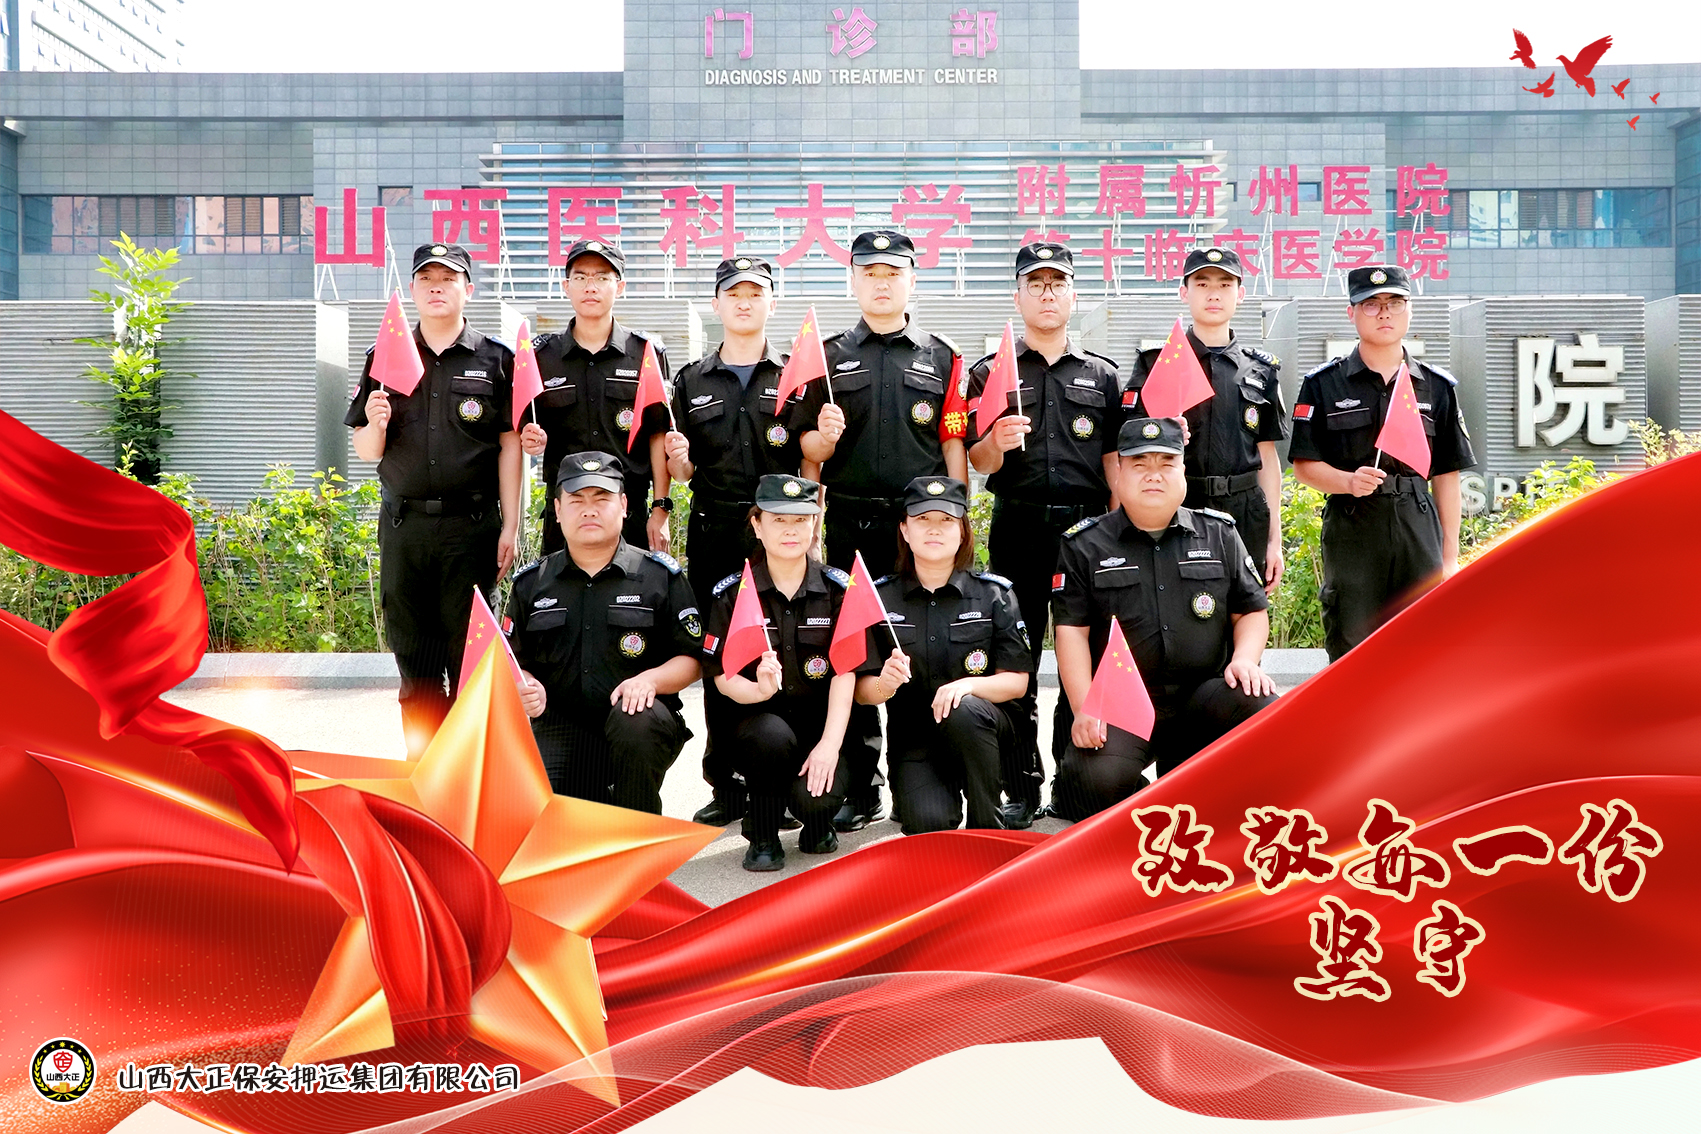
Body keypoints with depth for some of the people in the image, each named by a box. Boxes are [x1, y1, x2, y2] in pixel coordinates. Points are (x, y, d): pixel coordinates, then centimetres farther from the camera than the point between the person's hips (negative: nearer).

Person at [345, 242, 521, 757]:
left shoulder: (495, 360, 5)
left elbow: (509, 446, 1)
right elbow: (366, 451, 12)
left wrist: (510, 526, -4)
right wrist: (376, 424, -11)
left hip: (471, 525, -2)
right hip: (403, 525, 3)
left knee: (468, 654, 1)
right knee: (412, 651, 7)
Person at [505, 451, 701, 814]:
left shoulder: (661, 576, 6)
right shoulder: (531, 583, 14)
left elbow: (691, 659, 3)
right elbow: (512, 662, 16)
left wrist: (650, 679, -18)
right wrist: (526, 688, -8)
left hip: (641, 720, -1)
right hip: (561, 727, 1)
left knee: (634, 721, -38)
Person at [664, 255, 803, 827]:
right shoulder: (691, 381, 14)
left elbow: (811, 464, 6)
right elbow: (682, 472, 13)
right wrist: (677, 456, -8)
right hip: (713, 537, 2)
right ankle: (726, 786, 13)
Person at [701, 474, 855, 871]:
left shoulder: (838, 589, 0)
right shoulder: (732, 592, -1)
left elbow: (845, 673, -7)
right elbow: (722, 675, -5)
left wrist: (830, 742, -20)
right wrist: (759, 691, -28)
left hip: (820, 722, 0)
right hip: (755, 719, 0)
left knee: (817, 797, -27)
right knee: (774, 735, -35)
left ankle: (817, 826, 13)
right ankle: (763, 837, -8)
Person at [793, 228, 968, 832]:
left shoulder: (943, 358, 10)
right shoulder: (828, 357, 10)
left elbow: (954, 448, 6)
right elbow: (809, 453, 9)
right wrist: (825, 436, -14)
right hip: (850, 526, 1)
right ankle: (860, 787, 12)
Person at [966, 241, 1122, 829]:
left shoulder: (1102, 375, 14)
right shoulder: (991, 372, 10)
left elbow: (1115, 461, 12)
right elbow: (976, 463, 5)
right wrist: (996, 442, -17)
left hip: (1086, 524, 1)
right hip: (1018, 528, -1)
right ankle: (1021, 789, 8)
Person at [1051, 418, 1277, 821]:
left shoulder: (1219, 535, 13)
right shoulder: (1085, 546, 5)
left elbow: (1253, 610, 16)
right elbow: (1071, 632, 0)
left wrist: (1244, 659, -6)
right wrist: (1084, 709, -11)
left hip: (1202, 697, 3)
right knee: (1099, 779, -31)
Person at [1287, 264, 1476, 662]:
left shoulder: (1436, 386, 11)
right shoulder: (1324, 384, 4)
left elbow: (1446, 474, 11)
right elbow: (1304, 464, 2)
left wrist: (1450, 554, 7)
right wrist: (1349, 481, -18)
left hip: (1419, 528, 2)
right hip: (1351, 529, -2)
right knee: (1351, 649, -1)